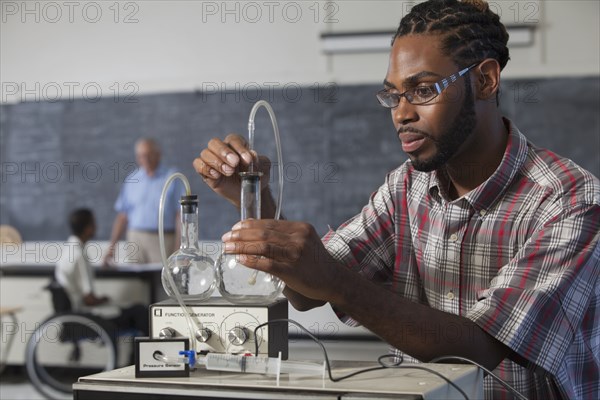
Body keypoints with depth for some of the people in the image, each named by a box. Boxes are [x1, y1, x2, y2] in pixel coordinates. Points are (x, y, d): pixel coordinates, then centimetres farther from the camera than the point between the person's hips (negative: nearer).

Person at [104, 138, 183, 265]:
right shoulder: (131, 180, 13)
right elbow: (122, 216, 13)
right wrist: (111, 247, 6)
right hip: (136, 240, 3)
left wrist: (178, 250, -10)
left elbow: (180, 216, -3)